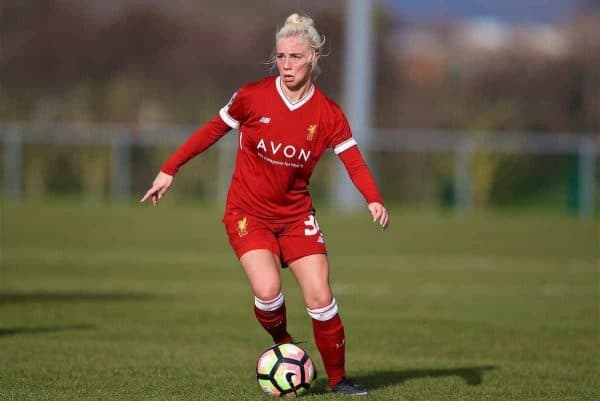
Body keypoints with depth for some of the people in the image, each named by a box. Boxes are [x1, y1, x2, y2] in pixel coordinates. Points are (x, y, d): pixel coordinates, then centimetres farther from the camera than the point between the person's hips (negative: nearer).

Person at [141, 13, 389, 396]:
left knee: (320, 298, -7)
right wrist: (169, 170, 1)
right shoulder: (252, 97, -10)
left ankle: (338, 379, 12)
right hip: (248, 213, -2)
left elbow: (354, 161, -14)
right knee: (267, 289, -23)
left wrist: (374, 200, -32)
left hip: (296, 213, 2)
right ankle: (284, 346, 9)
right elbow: (212, 131, 1)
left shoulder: (328, 114, -7)